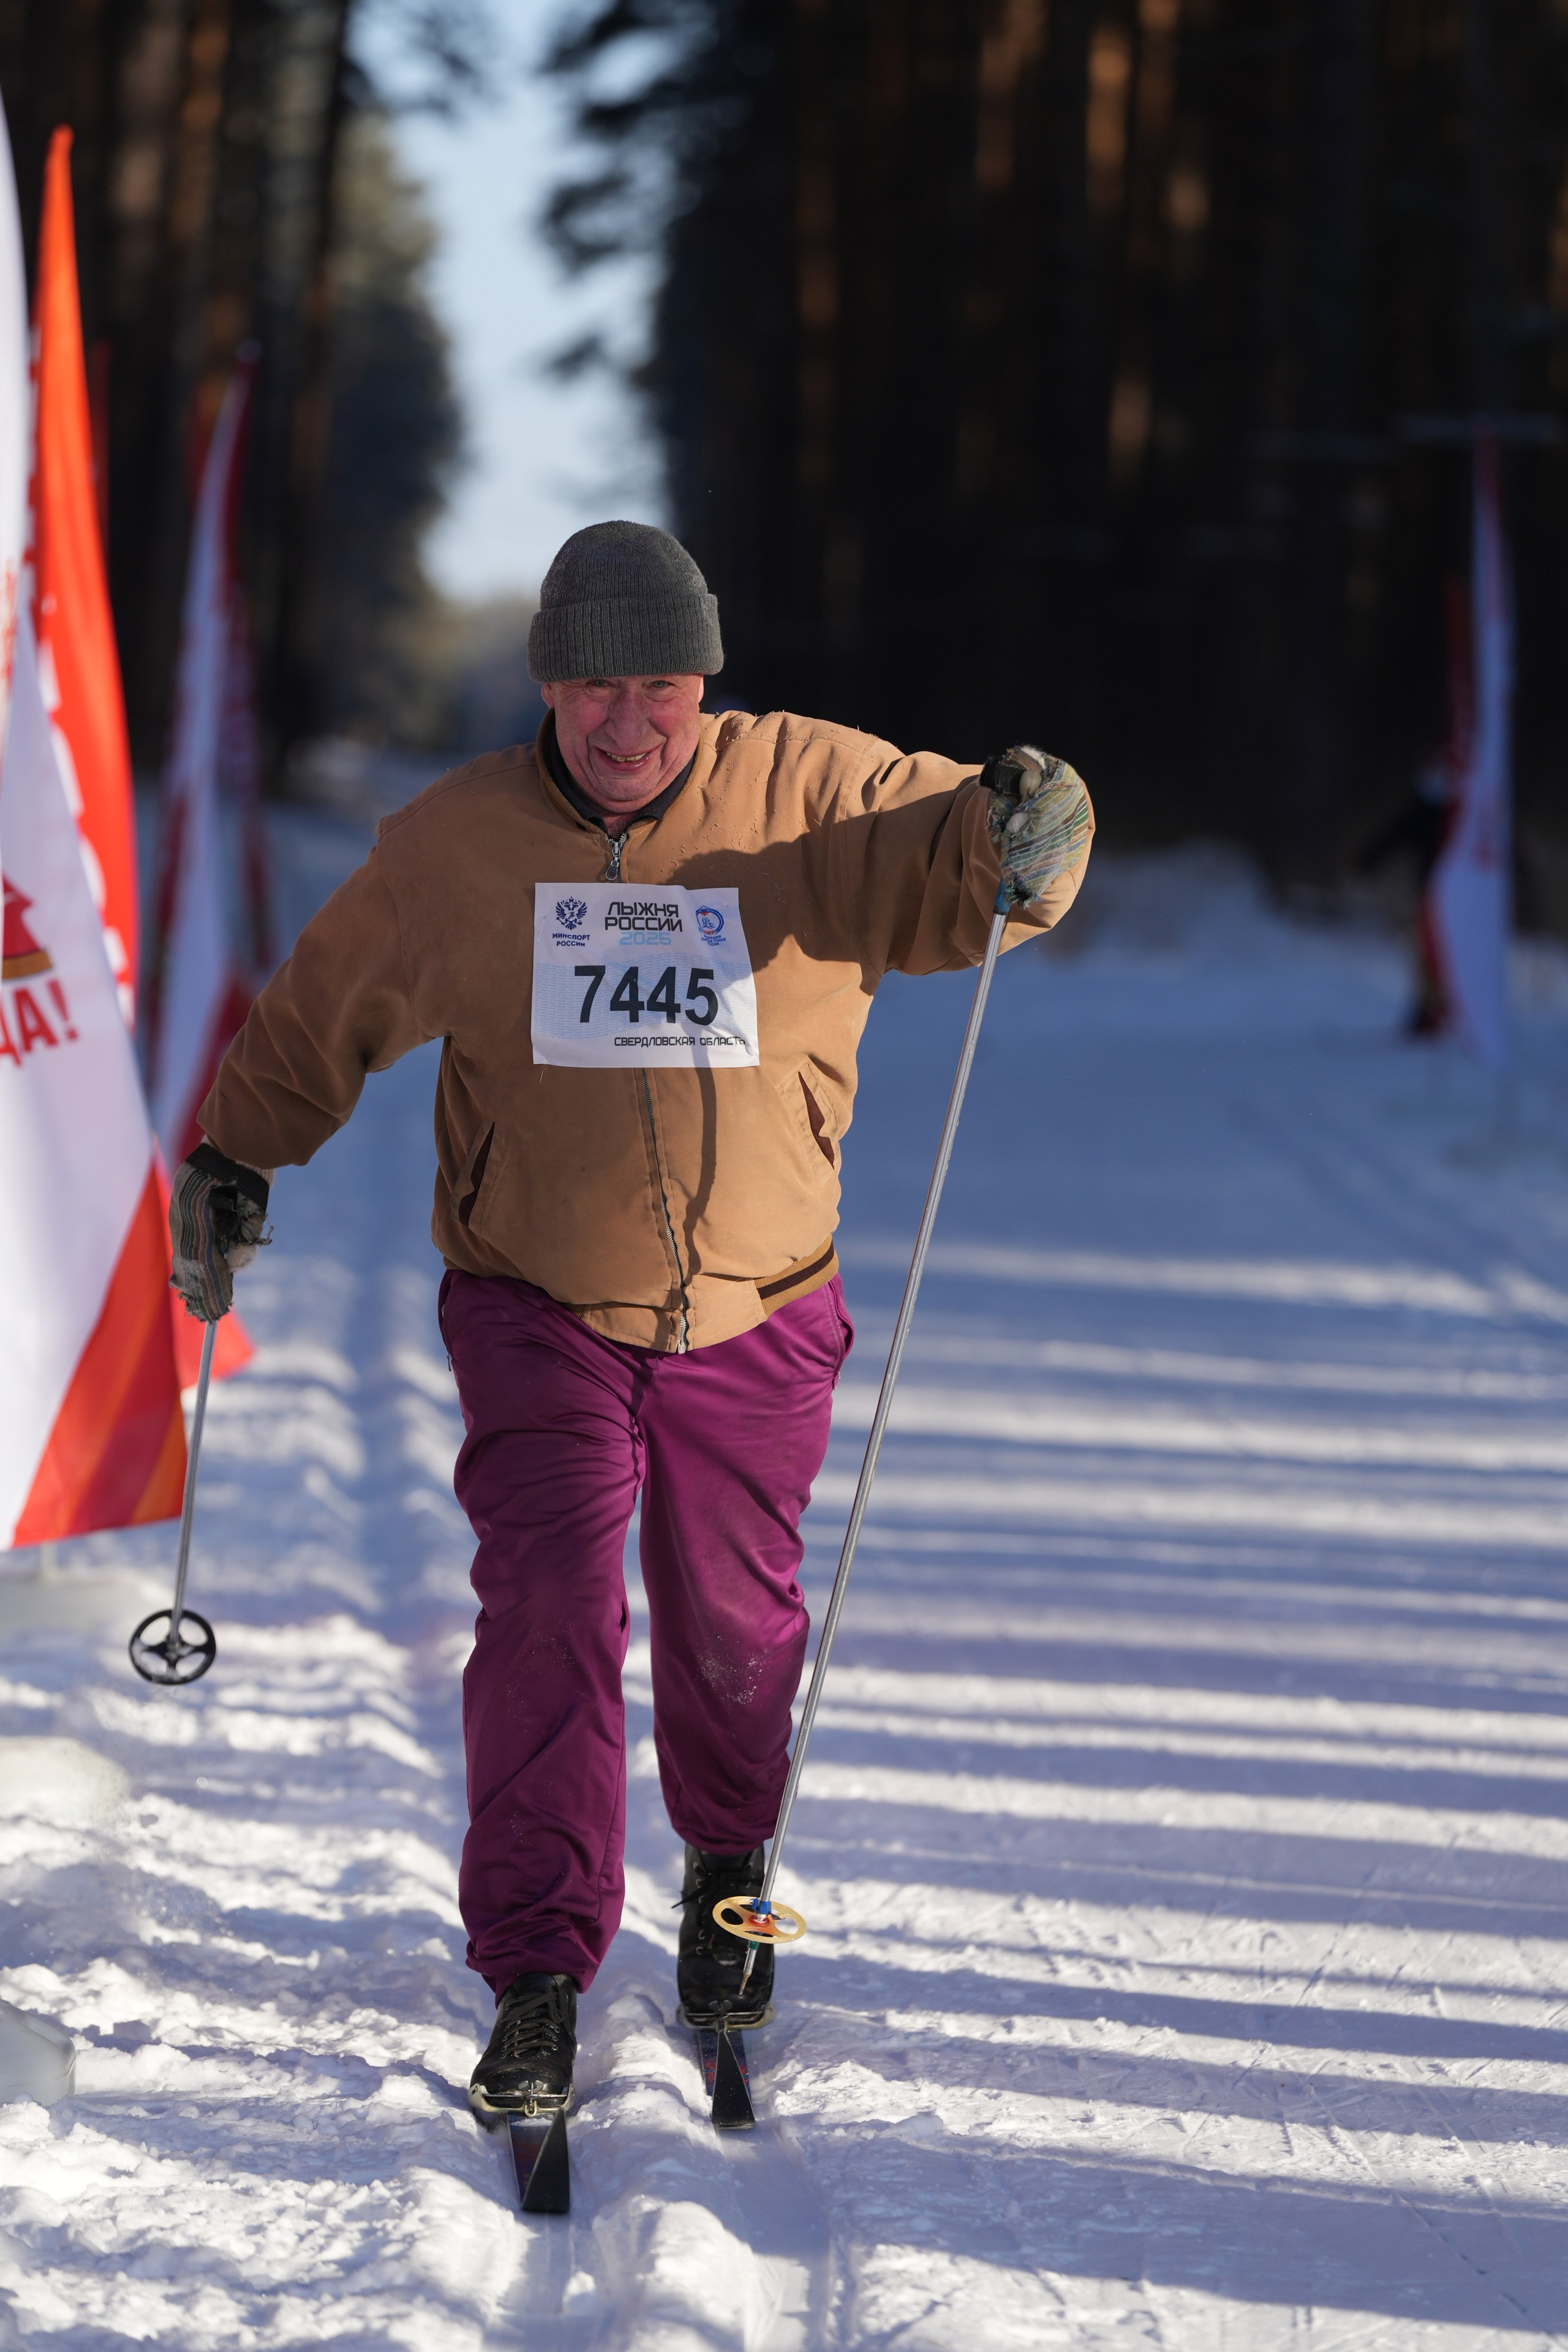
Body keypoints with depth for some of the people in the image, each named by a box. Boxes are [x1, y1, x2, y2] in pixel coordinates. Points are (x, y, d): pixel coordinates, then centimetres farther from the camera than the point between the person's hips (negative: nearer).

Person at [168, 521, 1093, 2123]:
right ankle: (536, 1979, -9)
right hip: (540, 1311, -1)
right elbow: (325, 1004, 10)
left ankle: (727, 1871, 41)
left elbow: (961, 855, -13)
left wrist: (1021, 828, -36)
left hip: (754, 1322, 1)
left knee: (733, 1620, 12)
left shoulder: (812, 797, -7)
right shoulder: (457, 843, -4)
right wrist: (234, 1162, 10)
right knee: (549, 1614, -14)